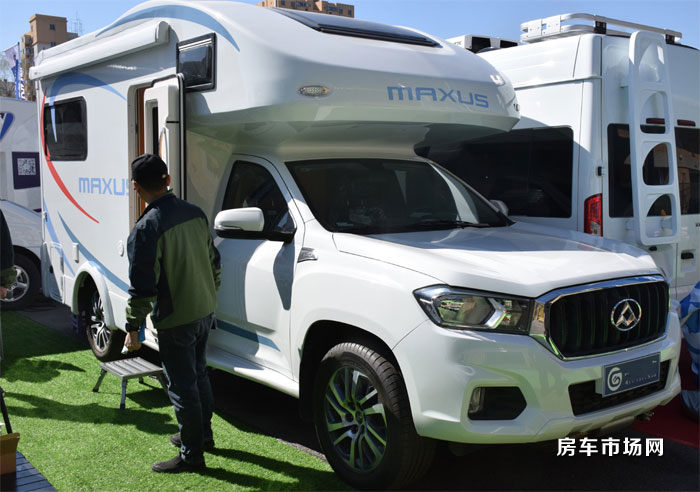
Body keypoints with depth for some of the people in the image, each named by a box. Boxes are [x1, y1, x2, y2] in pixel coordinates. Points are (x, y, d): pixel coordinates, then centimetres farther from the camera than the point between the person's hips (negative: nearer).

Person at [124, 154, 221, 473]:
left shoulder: (146, 228, -20)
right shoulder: (195, 214, 3)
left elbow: (142, 287, -19)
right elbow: (214, 263, 12)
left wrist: (132, 328, -8)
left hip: (175, 321, -8)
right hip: (205, 312, 8)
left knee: (182, 387, 4)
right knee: (198, 375, 23)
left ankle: (192, 455, 15)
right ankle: (202, 434, 39)